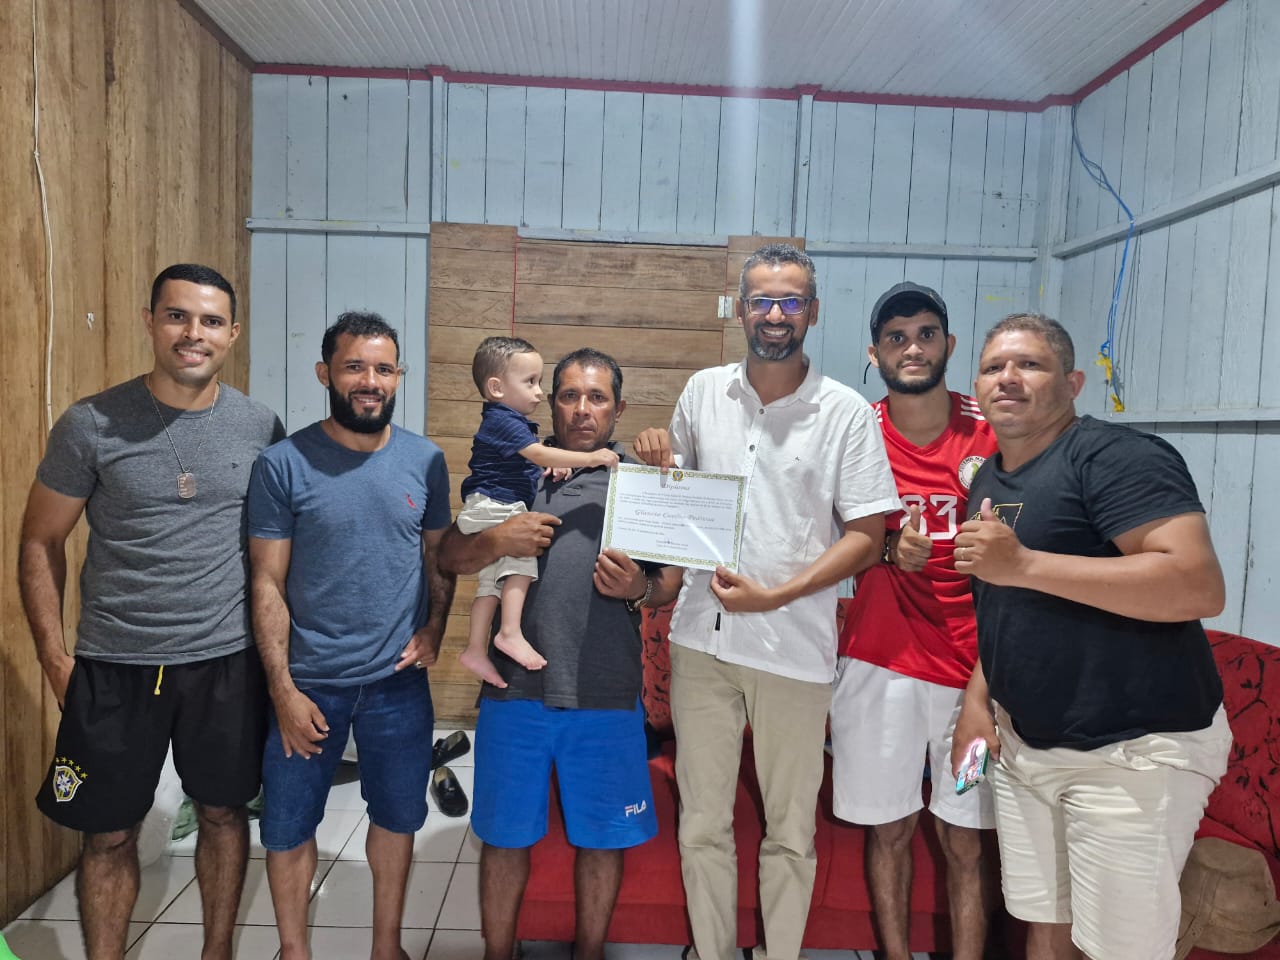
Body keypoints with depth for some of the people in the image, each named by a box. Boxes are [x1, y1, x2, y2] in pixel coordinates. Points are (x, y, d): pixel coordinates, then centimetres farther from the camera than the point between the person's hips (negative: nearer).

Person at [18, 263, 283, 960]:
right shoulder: (90, 425, -7)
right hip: (114, 666, -1)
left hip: (228, 663, 2)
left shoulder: (259, 426, -2)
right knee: (109, 832, 12)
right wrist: (53, 657, -3)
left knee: (223, 812, 15)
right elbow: (40, 543, 1)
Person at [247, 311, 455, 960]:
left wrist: (434, 629, -6)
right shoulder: (283, 465, -9)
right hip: (309, 683, -2)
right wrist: (283, 688, -11)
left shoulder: (425, 460, -1)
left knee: (396, 817, 17)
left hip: (399, 682, 2)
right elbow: (268, 584, -8)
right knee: (288, 826, 13)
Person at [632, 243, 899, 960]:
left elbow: (866, 538, -7)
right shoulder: (703, 391, 5)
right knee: (703, 825, 15)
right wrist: (658, 465, -4)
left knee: (790, 832, 13)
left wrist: (774, 595, -17)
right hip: (702, 637, 3)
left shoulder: (847, 412, -6)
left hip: (794, 647, -3)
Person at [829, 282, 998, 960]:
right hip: (882, 659, 0)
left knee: (965, 841, 7)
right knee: (888, 827, 11)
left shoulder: (993, 433, -1)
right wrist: (893, 550, -14)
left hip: (973, 665, 0)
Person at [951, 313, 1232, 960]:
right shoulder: (988, 480, 10)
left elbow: (1199, 586, -29)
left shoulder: (1117, 457, -16)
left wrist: (1024, 562, -31)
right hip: (1023, 743, 7)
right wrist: (978, 699, 9)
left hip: (1133, 749, -7)